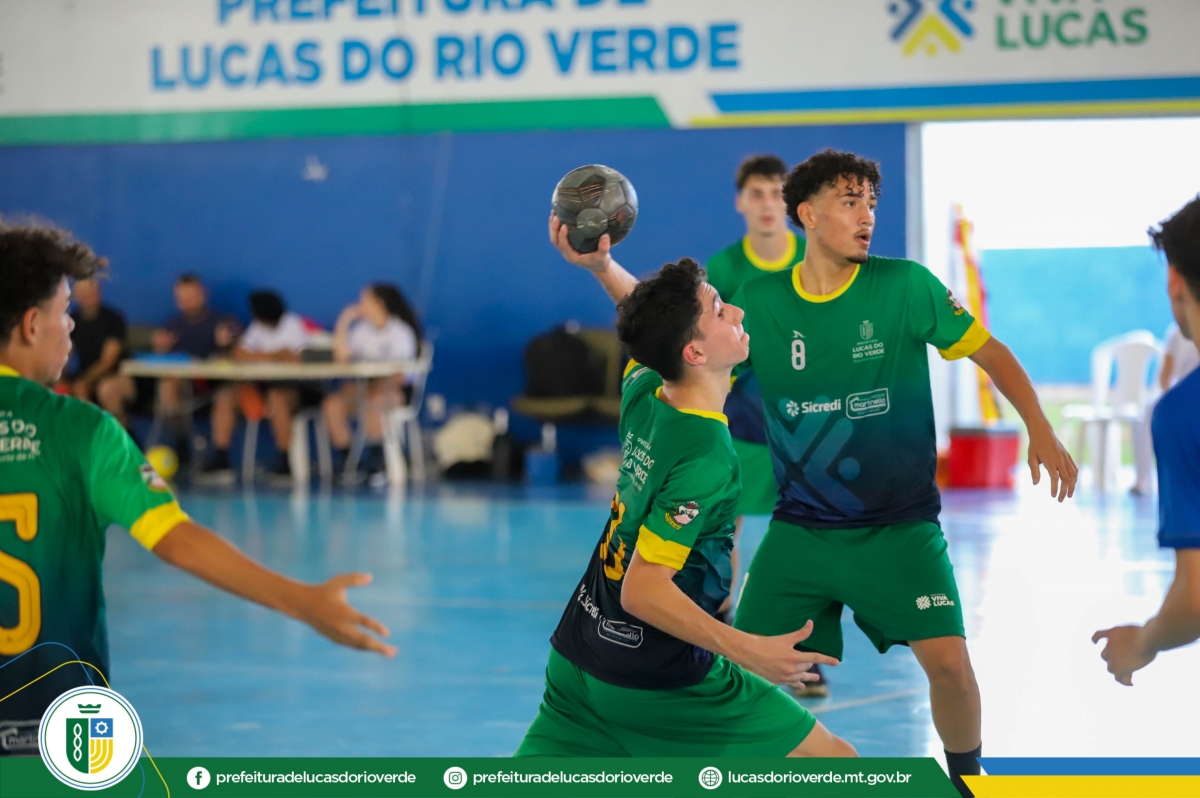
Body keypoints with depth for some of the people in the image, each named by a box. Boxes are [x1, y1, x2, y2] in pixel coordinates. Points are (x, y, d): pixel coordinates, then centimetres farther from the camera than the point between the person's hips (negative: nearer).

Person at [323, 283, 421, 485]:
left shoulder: (401, 332, -4)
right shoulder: (362, 329, 14)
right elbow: (342, 357, 5)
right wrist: (343, 323, 0)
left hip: (391, 390, -6)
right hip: (362, 386, 6)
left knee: (372, 403, -39)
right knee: (332, 404, -24)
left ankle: (376, 465, -28)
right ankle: (344, 462, -18)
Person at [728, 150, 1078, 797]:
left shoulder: (905, 285, -7)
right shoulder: (758, 301, -3)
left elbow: (989, 352, -1)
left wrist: (1040, 431, -12)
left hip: (899, 526, -2)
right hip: (799, 526, 2)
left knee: (948, 663, -14)